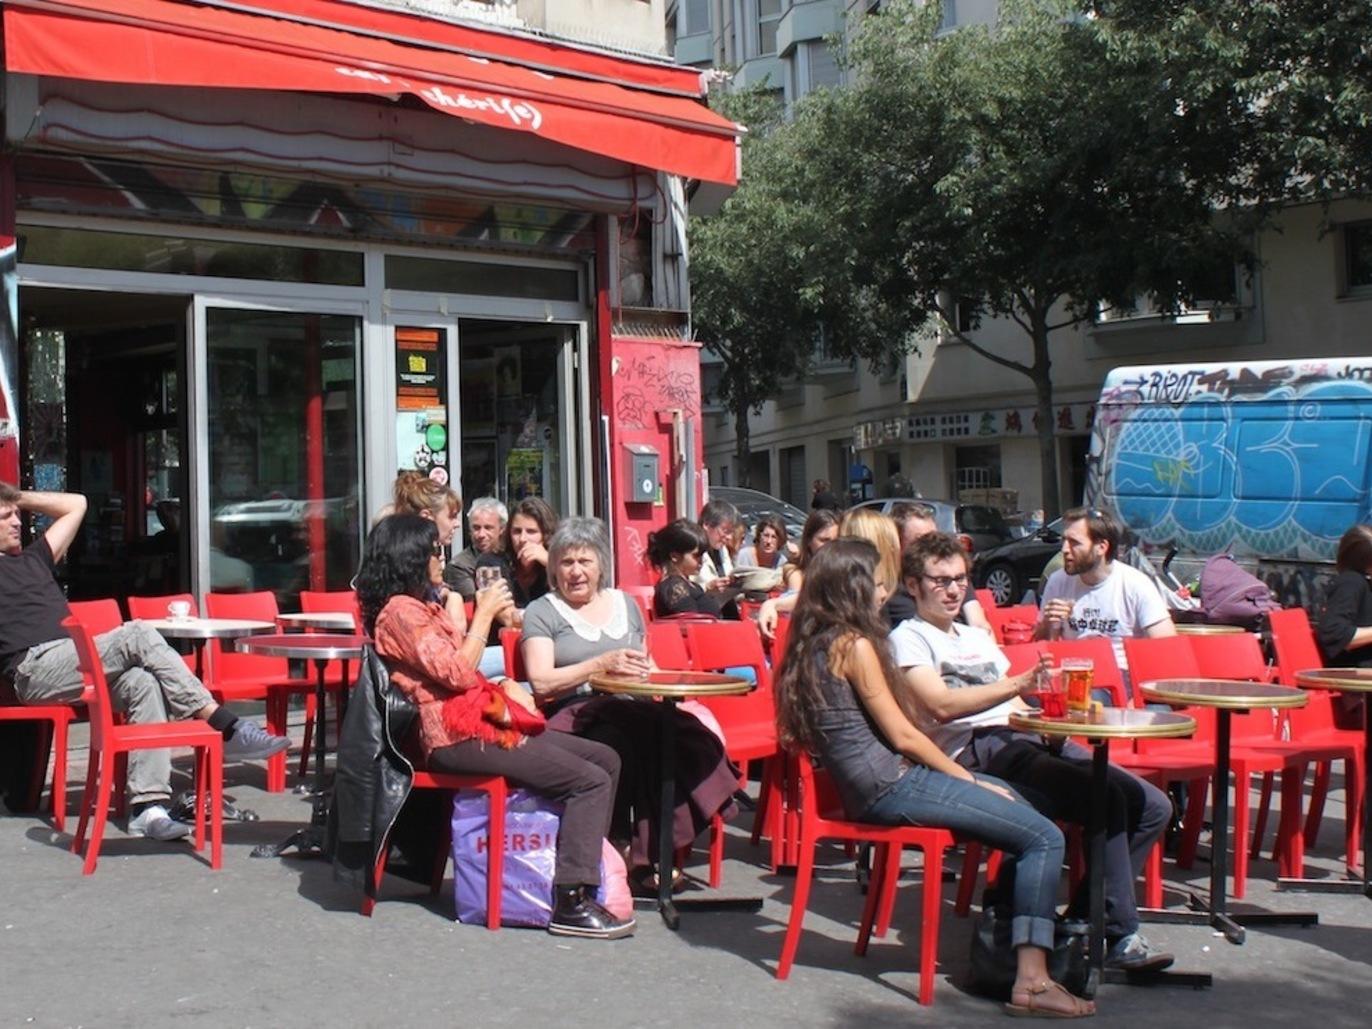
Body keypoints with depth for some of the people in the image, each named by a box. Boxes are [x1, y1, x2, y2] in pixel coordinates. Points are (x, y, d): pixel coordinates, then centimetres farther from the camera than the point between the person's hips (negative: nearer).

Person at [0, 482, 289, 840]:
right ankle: (226, 727, -30)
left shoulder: (32, 558, 33)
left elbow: (76, 505, 37)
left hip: (72, 664, 7)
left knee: (142, 681, -27)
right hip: (36, 667, -7)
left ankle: (147, 805, -34)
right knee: (138, 635, -26)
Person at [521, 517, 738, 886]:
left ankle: (663, 849, -21)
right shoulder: (542, 612, 9)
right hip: (576, 721, -4)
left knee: (687, 736, -29)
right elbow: (541, 682, -5)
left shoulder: (625, 605, 24)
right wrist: (602, 664, -16)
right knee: (633, 741, -37)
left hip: (635, 711, 4)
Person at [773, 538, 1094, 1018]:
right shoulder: (854, 644, -14)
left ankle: (999, 945, 17)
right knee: (1044, 837, -11)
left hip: (868, 784, 10)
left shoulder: (814, 644, 12)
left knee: (1015, 802, 19)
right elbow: (902, 735, -12)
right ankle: (1031, 981, -14)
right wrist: (969, 779, -3)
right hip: (887, 787, -10)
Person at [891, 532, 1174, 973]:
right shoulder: (908, 638, 5)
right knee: (1104, 797, -28)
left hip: (1033, 739, 9)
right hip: (976, 749, -9)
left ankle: (1085, 920, -1)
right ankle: (1118, 936, -17)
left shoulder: (980, 637, 32)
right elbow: (941, 706, -12)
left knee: (1152, 805, -4)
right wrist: (1016, 684, -21)